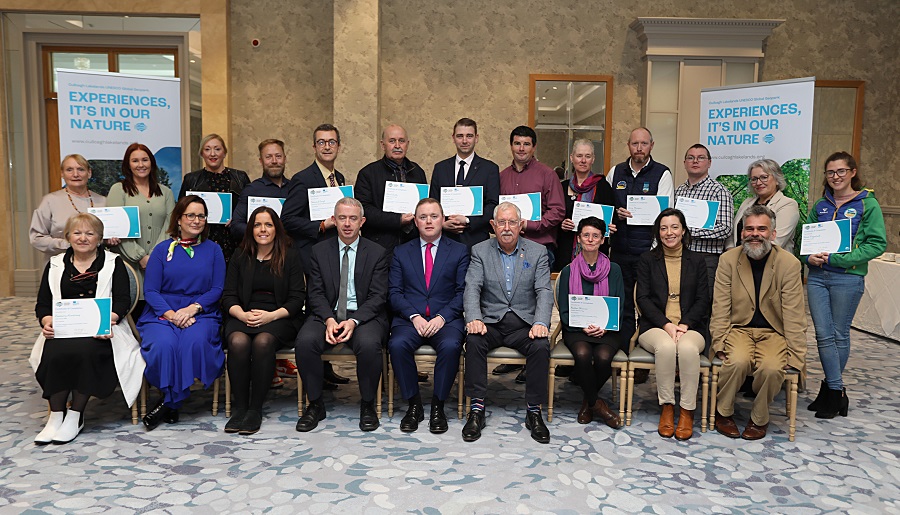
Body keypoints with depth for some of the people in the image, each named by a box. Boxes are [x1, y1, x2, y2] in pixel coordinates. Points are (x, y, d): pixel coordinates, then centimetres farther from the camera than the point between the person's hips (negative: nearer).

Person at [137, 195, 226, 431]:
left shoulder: (212, 249, 11)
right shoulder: (162, 249, 10)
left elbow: (217, 289, 3)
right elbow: (150, 290, 2)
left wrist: (193, 308, -13)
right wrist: (171, 314, -14)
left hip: (201, 313, 0)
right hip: (162, 313, 0)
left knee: (195, 342, -33)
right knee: (163, 344, -32)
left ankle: (168, 402, -16)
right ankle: (172, 404, -12)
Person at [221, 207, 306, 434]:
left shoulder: (290, 257, 9)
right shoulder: (240, 256, 16)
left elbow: (297, 298, 2)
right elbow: (228, 296, 10)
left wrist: (271, 315, -14)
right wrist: (242, 314, -12)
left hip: (279, 318, -2)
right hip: (243, 316, 2)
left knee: (263, 341, -34)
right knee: (238, 342, -31)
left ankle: (256, 408, -22)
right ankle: (240, 406, -19)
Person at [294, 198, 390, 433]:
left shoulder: (377, 253, 4)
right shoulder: (319, 251, 10)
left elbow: (378, 296, -3)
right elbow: (316, 293, 3)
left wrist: (354, 321, -19)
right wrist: (328, 319, -17)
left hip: (364, 316, -1)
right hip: (327, 314, 2)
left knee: (369, 344, -34)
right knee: (305, 341, -29)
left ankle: (367, 405, -10)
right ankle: (315, 404, -8)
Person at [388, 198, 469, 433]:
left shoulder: (459, 251, 12)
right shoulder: (401, 252, 16)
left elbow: (463, 291, 2)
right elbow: (394, 292, 6)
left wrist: (442, 317, -12)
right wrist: (414, 316, -11)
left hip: (446, 319, -1)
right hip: (410, 318, 1)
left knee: (450, 346, -33)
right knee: (397, 344, -30)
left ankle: (438, 406, -14)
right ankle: (414, 405, -12)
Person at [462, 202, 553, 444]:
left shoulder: (538, 252, 6)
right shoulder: (480, 251, 6)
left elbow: (544, 292, -3)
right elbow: (472, 289, -5)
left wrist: (541, 323, -21)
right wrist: (474, 318, -24)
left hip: (524, 323, 0)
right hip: (490, 322, 0)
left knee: (541, 345, -29)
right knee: (474, 340, -30)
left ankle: (534, 410, -15)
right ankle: (477, 408, -20)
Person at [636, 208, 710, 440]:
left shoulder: (697, 261, 13)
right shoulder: (647, 259, 10)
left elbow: (703, 300, 6)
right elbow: (643, 298, 1)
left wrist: (684, 325, -11)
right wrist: (666, 325, -13)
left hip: (690, 326, 1)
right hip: (655, 326, 0)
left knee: (688, 348, -34)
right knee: (666, 347, -35)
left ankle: (687, 410, -20)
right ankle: (667, 407, -19)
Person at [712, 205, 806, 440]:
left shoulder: (789, 263, -6)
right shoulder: (728, 259, -2)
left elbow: (794, 314, -8)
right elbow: (720, 307, -4)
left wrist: (796, 356, -12)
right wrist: (719, 342, -13)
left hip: (773, 333, 0)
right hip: (738, 329, 0)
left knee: (771, 368, -29)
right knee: (738, 361, -30)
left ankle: (759, 419, 0)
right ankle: (723, 412, -3)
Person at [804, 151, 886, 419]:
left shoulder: (867, 204, -3)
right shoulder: (820, 205, 11)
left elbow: (877, 244, -10)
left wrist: (836, 259, -17)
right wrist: (809, 256, -7)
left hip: (848, 278, -4)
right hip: (817, 276, 4)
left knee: (839, 334, 6)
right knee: (823, 334, 1)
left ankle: (831, 388, 20)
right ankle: (836, 391, 9)